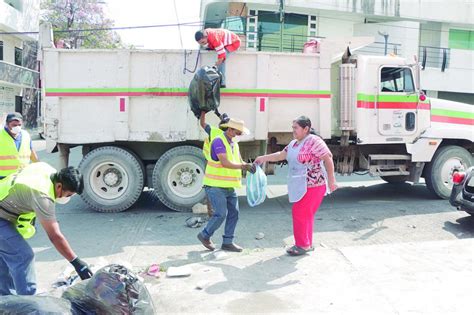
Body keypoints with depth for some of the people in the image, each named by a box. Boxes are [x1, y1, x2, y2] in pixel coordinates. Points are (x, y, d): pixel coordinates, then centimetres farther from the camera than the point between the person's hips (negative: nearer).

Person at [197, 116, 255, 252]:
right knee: (221, 214, -9)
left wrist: (248, 166, -8)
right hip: (216, 186, -9)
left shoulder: (234, 143, 13)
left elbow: (239, 161, 13)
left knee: (234, 213, 7)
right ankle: (205, 235, 13)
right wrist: (243, 166, -25)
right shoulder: (218, 141, -15)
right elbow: (225, 163, -24)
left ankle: (227, 242, 17)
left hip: (229, 186, 9)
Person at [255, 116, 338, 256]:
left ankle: (303, 245, 6)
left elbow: (328, 159, -15)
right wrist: (263, 158, 11)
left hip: (313, 185, -8)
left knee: (300, 213, -6)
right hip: (301, 186, 8)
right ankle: (307, 244, 25)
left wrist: (331, 180, -15)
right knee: (306, 215, 14)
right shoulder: (294, 143, 12)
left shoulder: (314, 141, -14)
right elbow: (281, 155, 18)